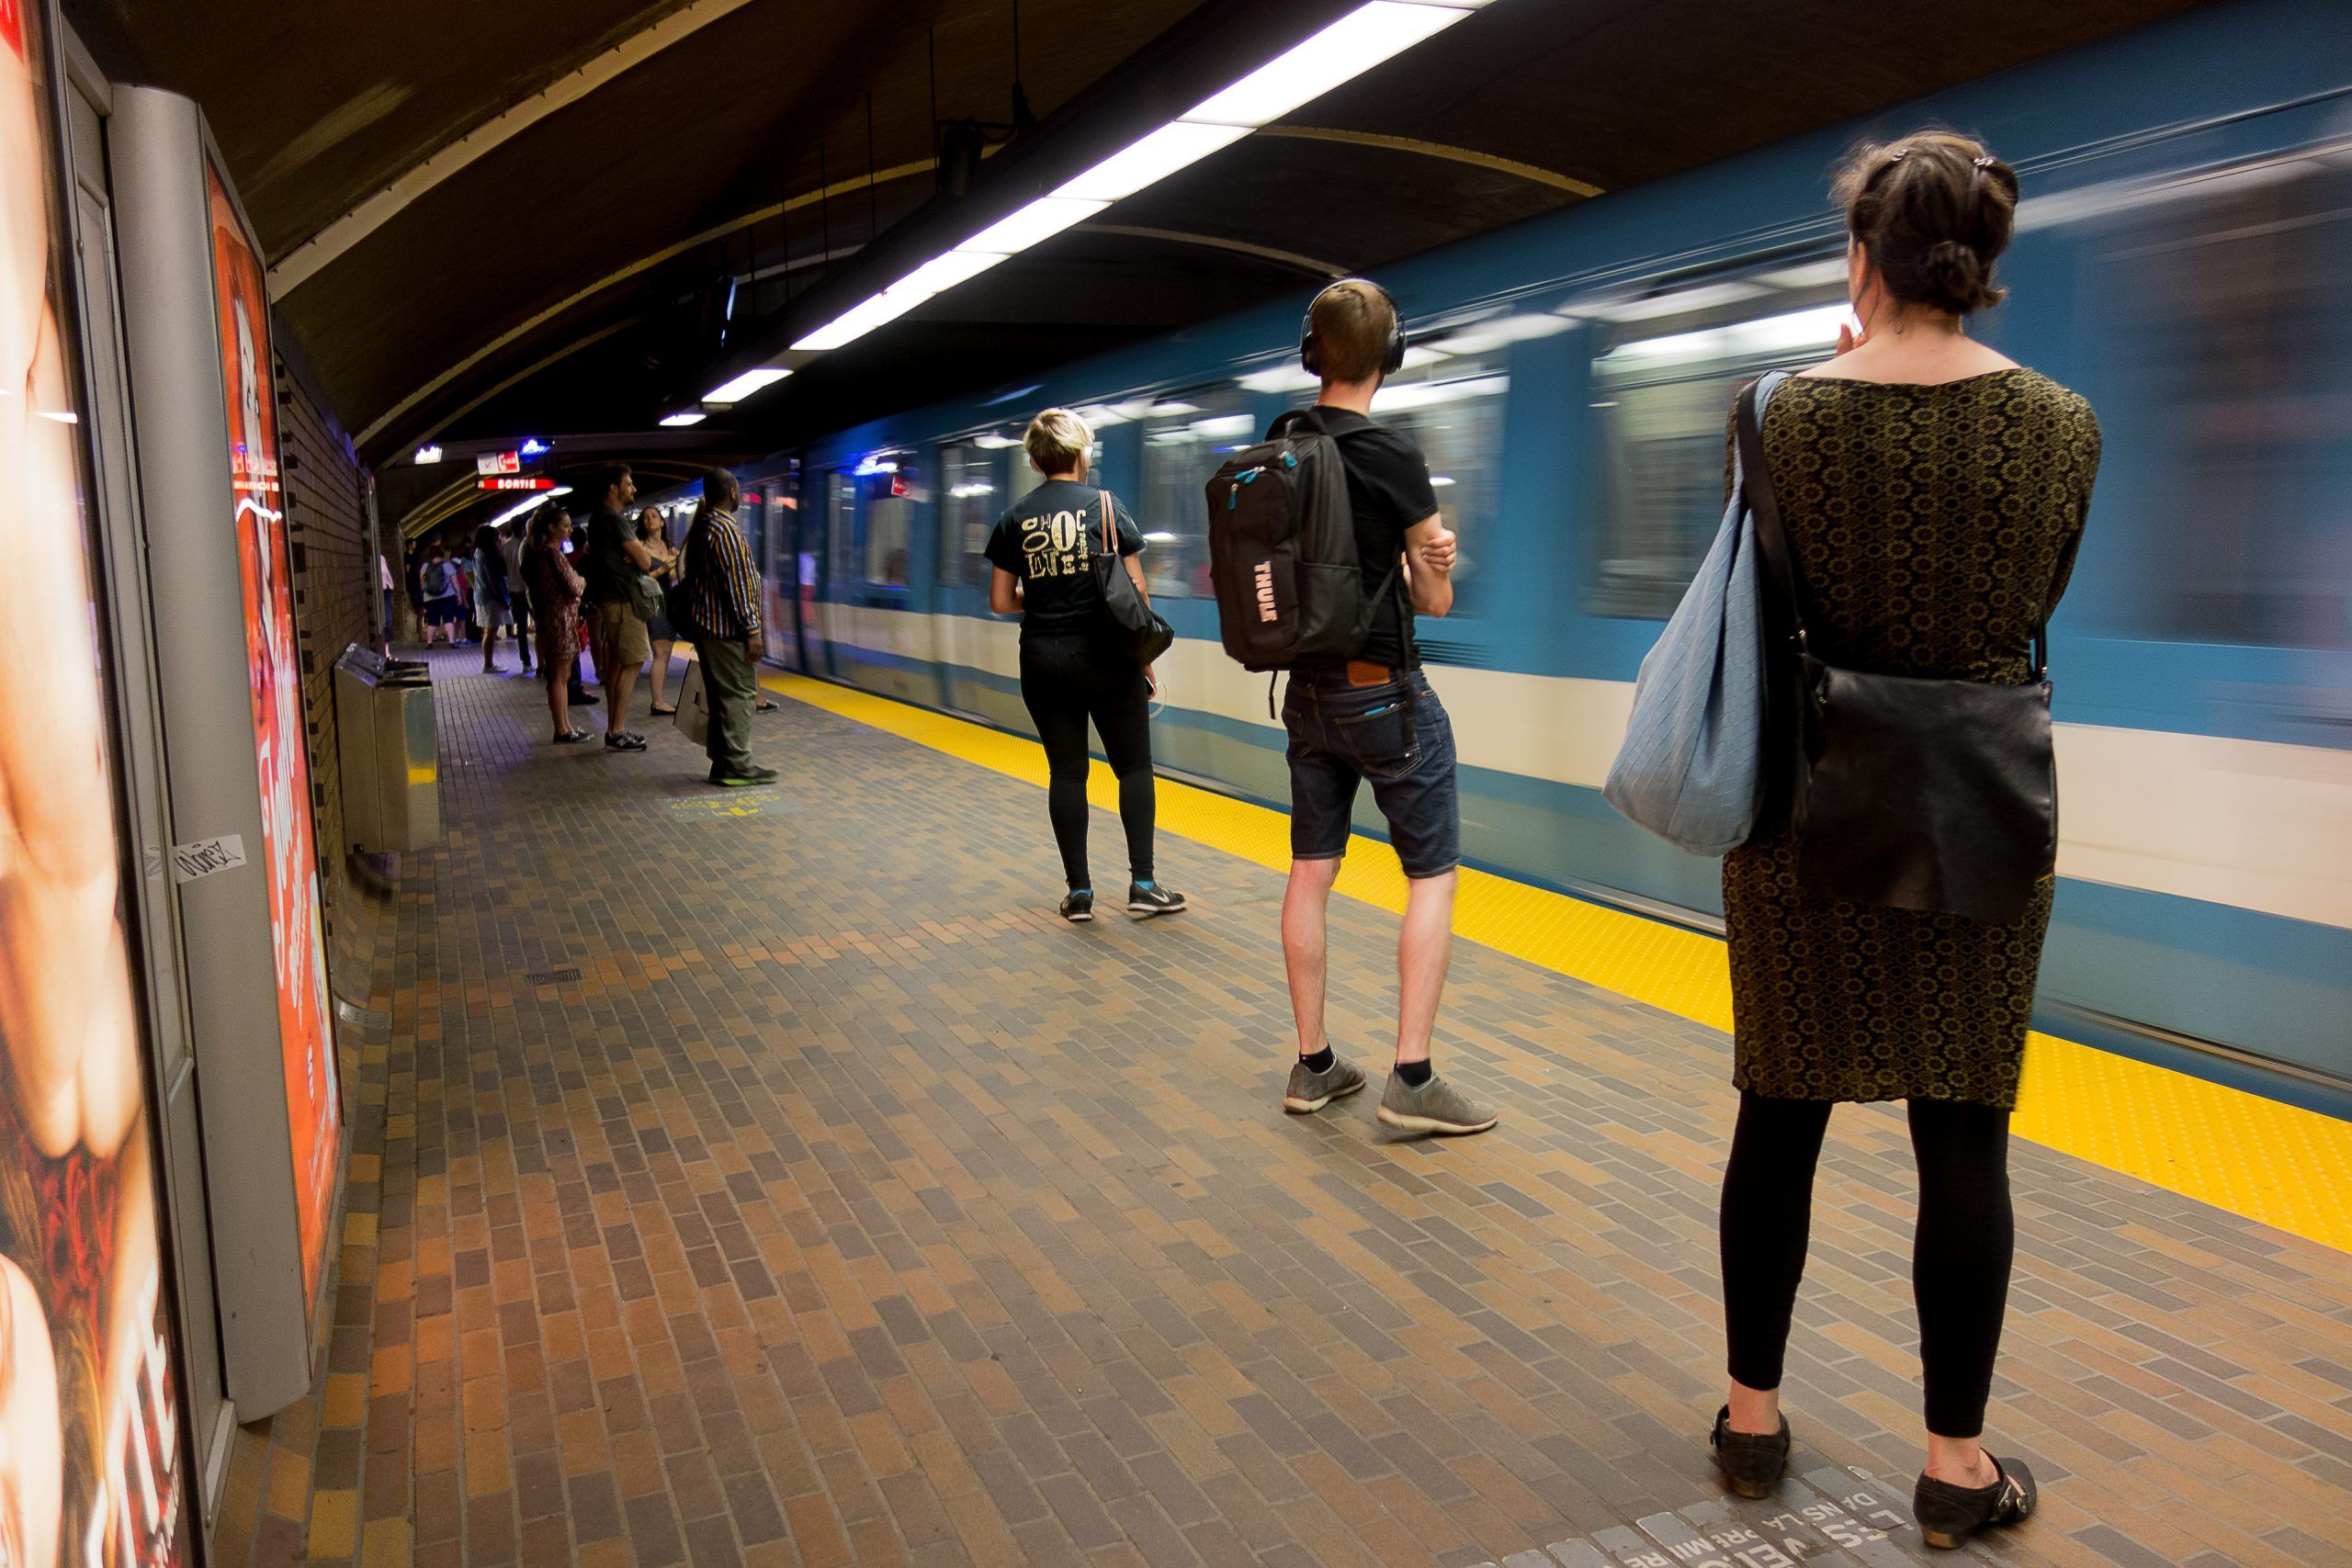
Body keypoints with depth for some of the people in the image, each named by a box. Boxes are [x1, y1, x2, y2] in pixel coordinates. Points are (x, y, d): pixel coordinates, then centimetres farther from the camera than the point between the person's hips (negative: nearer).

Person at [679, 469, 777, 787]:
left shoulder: (700, 527, 14)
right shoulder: (725, 529, -16)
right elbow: (736, 584, -19)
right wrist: (752, 631, -17)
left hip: (705, 625, 10)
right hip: (728, 628, -10)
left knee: (721, 694, 13)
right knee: (738, 693, -5)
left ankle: (722, 763, 18)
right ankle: (736, 766, -4)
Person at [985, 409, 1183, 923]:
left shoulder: (1015, 518, 3)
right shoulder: (1106, 505, -3)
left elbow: (1000, 601, 4)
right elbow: (1135, 592, -4)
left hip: (1042, 662, 2)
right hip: (1107, 660, -2)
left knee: (1066, 773, 8)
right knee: (1134, 768, 8)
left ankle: (1079, 892, 11)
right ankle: (1142, 885, 7)